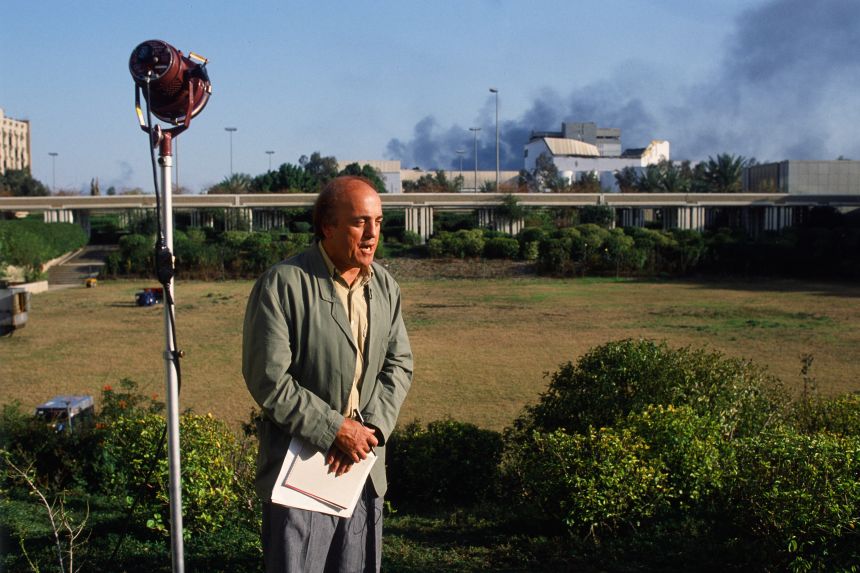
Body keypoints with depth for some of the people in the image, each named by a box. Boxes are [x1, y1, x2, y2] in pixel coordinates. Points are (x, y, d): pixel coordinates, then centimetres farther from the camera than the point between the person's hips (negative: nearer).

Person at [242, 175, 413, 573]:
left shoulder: (385, 286, 5)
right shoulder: (282, 284, -14)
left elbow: (399, 364, 6)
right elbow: (268, 379, -17)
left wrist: (371, 427, -9)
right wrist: (334, 429, -17)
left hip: (364, 466, 6)